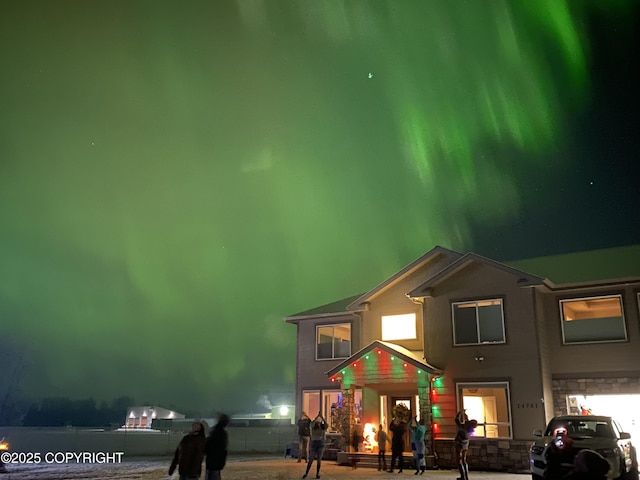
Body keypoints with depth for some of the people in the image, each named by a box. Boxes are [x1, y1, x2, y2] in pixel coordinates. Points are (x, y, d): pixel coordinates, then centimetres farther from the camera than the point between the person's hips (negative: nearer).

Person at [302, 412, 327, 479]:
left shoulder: (323, 428, -1)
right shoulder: (313, 427, -1)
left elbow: (326, 423, -22)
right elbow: (312, 423, -22)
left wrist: (322, 417, -33)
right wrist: (317, 416, -32)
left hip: (321, 444, 0)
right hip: (313, 443, 0)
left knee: (319, 459, 3)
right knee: (311, 459, 0)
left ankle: (317, 473, 11)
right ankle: (306, 473, 6)